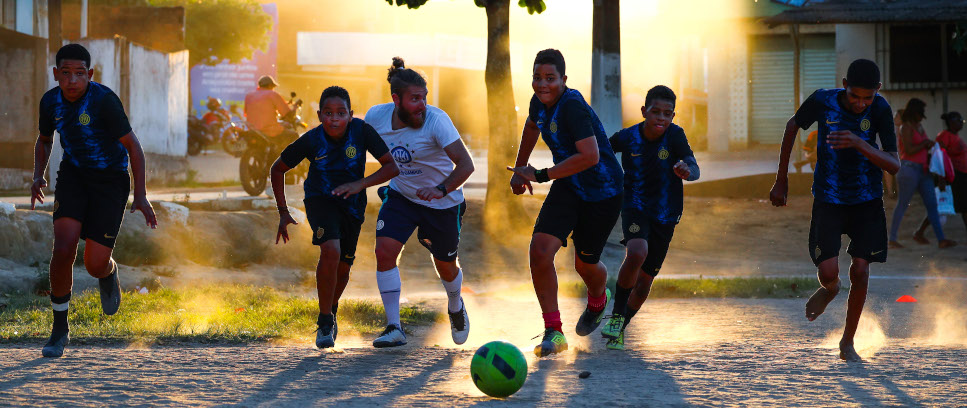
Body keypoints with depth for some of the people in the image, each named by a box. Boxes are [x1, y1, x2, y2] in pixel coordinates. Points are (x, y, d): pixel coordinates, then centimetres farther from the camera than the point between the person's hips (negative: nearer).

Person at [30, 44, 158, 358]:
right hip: (73, 176, 3)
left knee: (95, 264, -9)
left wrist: (141, 196, -12)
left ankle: (108, 273, 33)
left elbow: (132, 145, -12)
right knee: (63, 249, -18)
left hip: (111, 179, -3)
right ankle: (60, 329, -2)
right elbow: (45, 140, 18)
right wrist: (38, 176, 1)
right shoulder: (51, 102, -4)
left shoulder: (104, 100, -20)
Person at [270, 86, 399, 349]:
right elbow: (278, 169, -5)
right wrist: (283, 212, -5)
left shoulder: (362, 131, -21)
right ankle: (325, 321, -13)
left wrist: (360, 184, -32)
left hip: (352, 204, 3)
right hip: (320, 199, -2)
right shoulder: (311, 140, -21)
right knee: (331, 251, -28)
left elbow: (393, 166, -19)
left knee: (343, 267, 11)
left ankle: (332, 309, 44)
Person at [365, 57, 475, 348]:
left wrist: (441, 189, -43)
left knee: (446, 267, 12)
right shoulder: (376, 117, -14)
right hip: (400, 195, 3)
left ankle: (456, 308, 48)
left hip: (443, 202, -3)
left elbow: (466, 164, -30)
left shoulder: (436, 120, -27)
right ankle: (394, 328, -12)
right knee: (384, 250, -18)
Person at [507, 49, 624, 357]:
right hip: (567, 188, 6)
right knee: (540, 249, -15)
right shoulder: (540, 102, -2)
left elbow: (590, 156, -35)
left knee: (585, 264, 9)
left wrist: (542, 176, -30)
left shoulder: (572, 107, -27)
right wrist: (520, 168, 28)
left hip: (602, 193, -6)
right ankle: (553, 332, -7)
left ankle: (598, 300, 48)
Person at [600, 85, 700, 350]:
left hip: (665, 216, 1)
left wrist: (686, 171, -47)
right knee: (637, 253, -31)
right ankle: (617, 315, -12)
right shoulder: (627, 138, -10)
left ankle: (620, 329, 33)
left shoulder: (674, 136, -13)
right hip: (635, 209, -1)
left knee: (644, 282, 7)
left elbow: (694, 170, -25)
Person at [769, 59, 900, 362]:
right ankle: (829, 290, 28)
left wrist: (859, 143, -40)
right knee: (828, 273, -12)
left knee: (860, 270, -3)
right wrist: (781, 179, 5)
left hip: (867, 200, 1)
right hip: (828, 198, 0)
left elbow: (894, 165, -22)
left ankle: (848, 342, 16)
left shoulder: (880, 109, -18)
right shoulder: (822, 101, -18)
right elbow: (793, 125, 3)